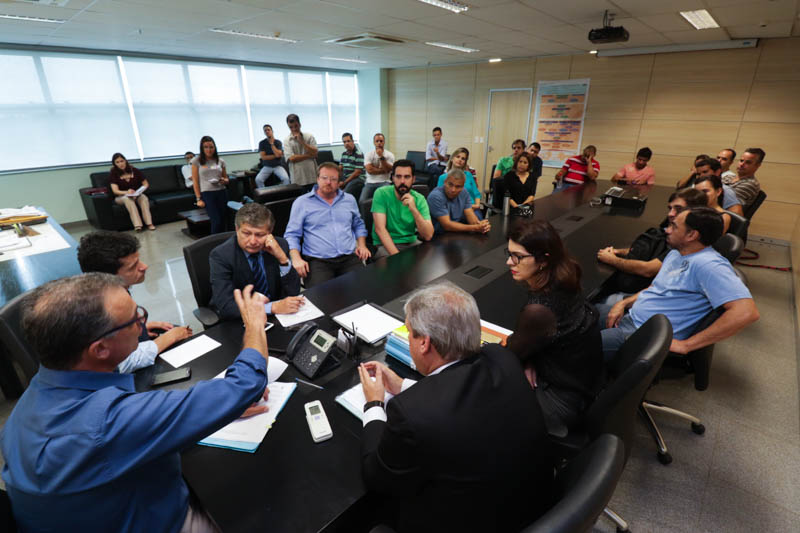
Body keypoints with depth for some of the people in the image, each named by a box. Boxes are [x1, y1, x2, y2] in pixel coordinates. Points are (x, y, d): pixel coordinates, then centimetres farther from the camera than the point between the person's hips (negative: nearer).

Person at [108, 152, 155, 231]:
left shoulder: (135, 171, 0)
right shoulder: (114, 173, -5)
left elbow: (146, 184, 3)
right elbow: (115, 191, -13)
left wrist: (139, 192, -16)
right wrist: (127, 192, -33)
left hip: (137, 195, 1)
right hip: (121, 197, -1)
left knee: (143, 197, -33)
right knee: (127, 198, -36)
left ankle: (149, 223, -44)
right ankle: (137, 225, -50)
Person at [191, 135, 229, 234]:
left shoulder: (220, 161, 10)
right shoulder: (196, 161, 2)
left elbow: (226, 179, 19)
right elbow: (195, 181, 1)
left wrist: (224, 181, -7)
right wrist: (198, 199, -5)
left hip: (222, 192, 3)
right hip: (207, 194, -3)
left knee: (223, 220, 0)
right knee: (216, 221, -12)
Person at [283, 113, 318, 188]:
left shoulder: (309, 137, 6)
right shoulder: (287, 141, 3)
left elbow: (315, 153, -5)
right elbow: (292, 158, -9)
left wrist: (301, 141, -8)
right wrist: (309, 155, -6)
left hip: (313, 177, 1)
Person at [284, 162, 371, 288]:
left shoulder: (349, 199, 19)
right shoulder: (302, 202, 7)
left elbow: (358, 225, 29)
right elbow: (292, 234, 4)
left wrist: (362, 245, 11)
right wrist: (296, 259, -12)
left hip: (350, 258, 3)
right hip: (317, 260, -3)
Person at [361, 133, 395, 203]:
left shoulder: (390, 155, 4)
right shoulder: (368, 155, 5)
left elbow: (388, 170, -10)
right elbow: (369, 170, -9)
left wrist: (381, 157, -15)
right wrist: (383, 170, -5)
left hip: (384, 182, -1)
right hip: (370, 182, 1)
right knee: (362, 201, -21)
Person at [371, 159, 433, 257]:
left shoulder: (419, 199, -3)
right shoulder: (381, 193, -9)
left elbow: (428, 236, -13)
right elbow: (380, 228, -18)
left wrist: (414, 210, -26)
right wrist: (397, 256, -27)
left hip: (411, 243, 4)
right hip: (385, 245, -4)